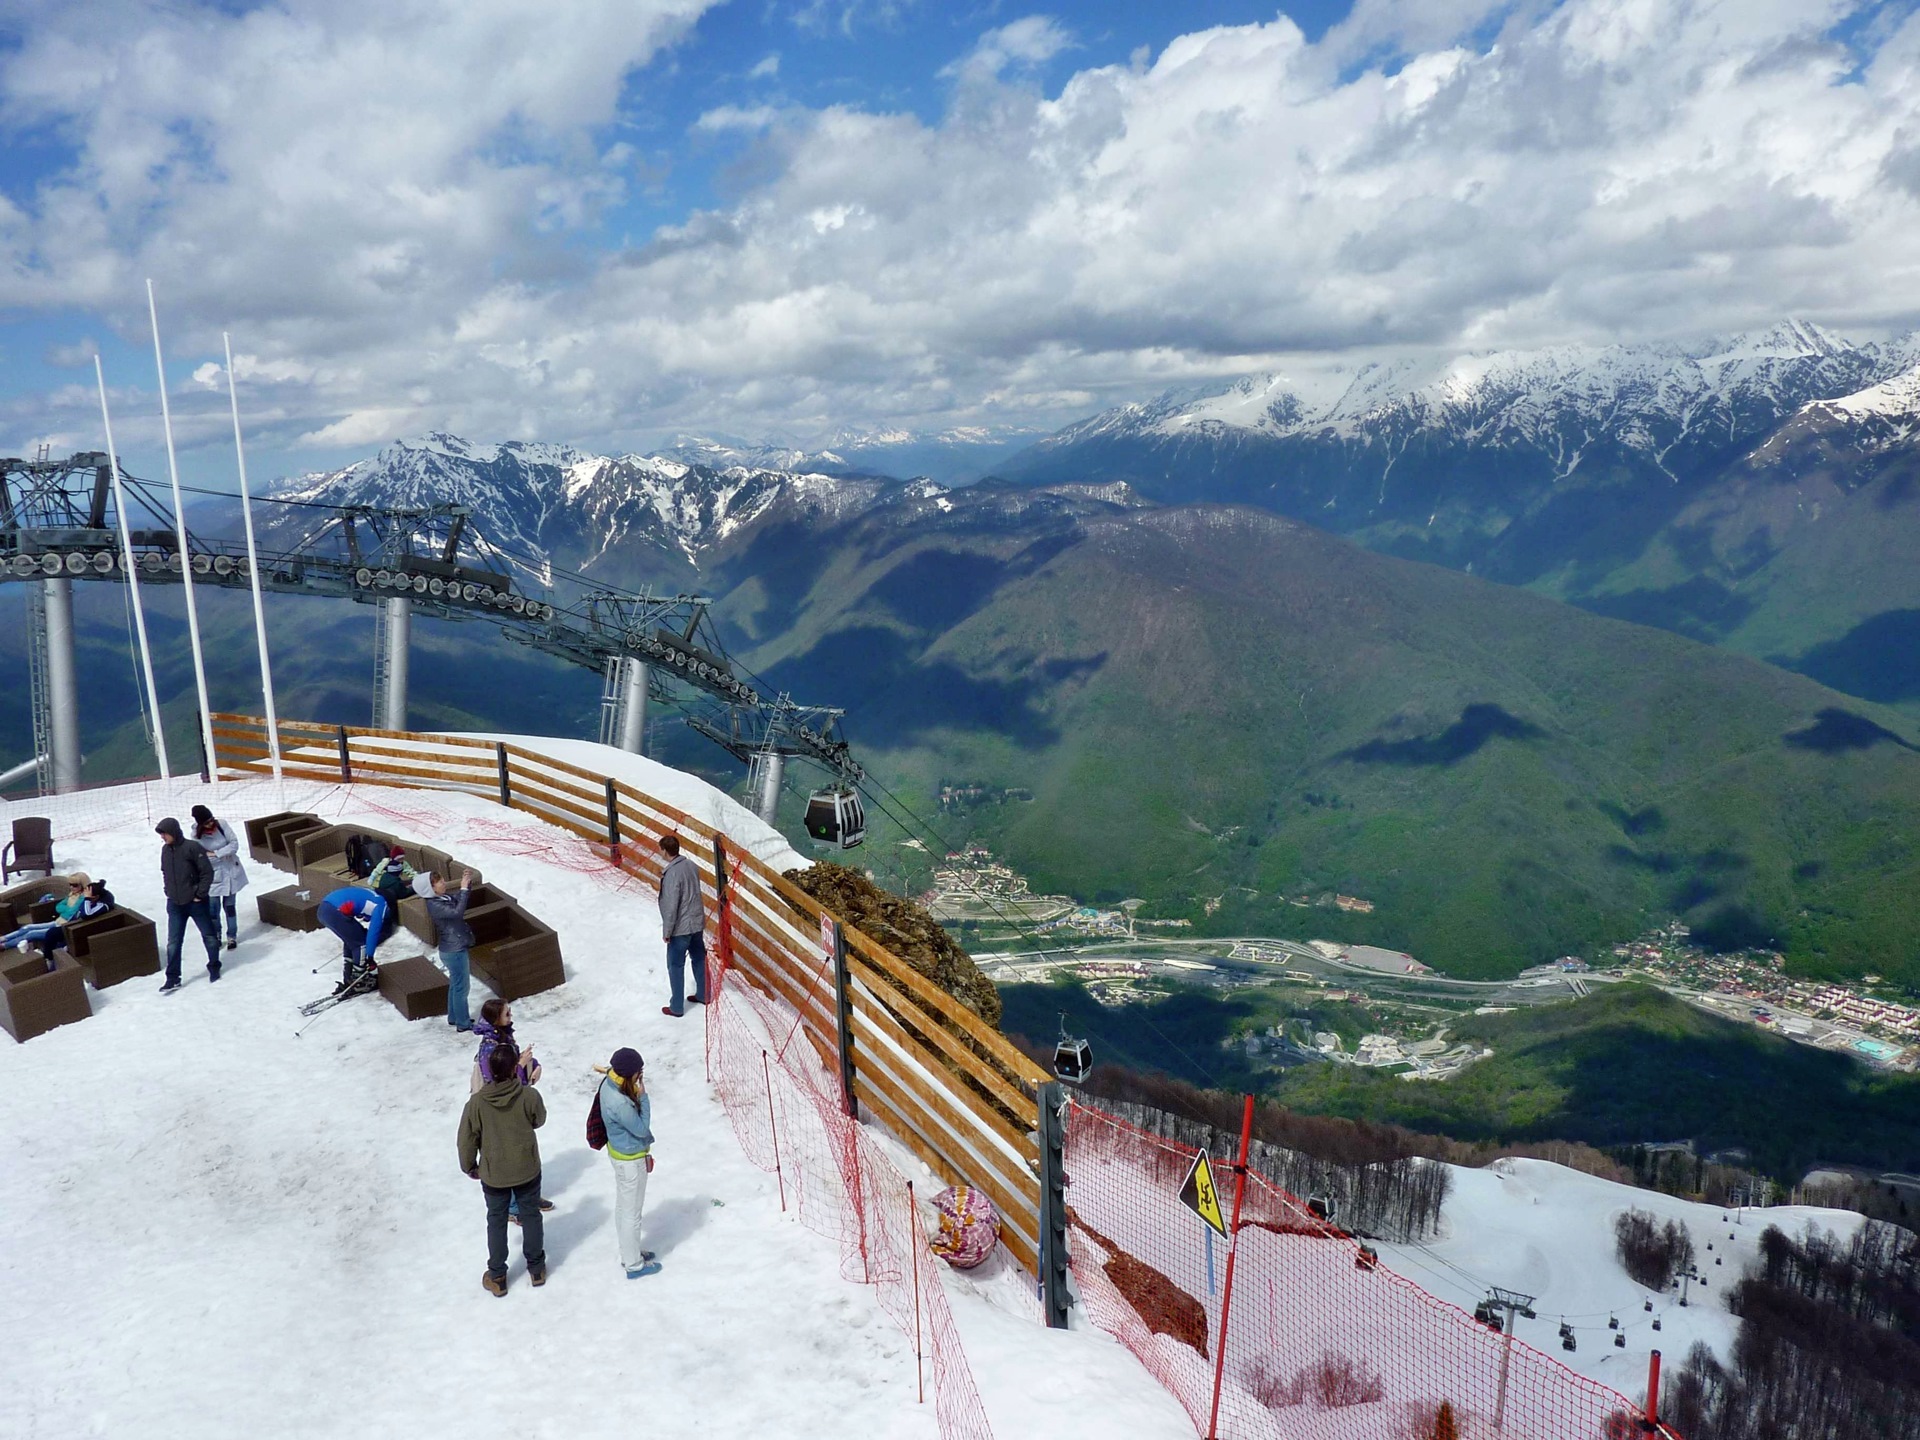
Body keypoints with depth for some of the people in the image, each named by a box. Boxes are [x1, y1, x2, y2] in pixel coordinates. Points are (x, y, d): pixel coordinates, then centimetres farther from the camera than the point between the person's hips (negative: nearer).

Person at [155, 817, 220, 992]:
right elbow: (164, 873, 18)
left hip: (196, 903, -5)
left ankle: (214, 968, 30)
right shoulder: (165, 850, 2)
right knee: (173, 943, 3)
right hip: (175, 905, 5)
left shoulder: (192, 847, -17)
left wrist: (200, 894, -15)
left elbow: (207, 872, -15)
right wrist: (167, 891, 7)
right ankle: (172, 978, 9)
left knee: (209, 936, 12)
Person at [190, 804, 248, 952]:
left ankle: (232, 937, 23)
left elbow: (234, 844, -11)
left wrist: (215, 854, -17)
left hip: (230, 872, 1)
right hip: (212, 874, -1)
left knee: (229, 906, 9)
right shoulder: (197, 835, -13)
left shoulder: (222, 825, -10)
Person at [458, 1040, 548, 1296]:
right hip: (527, 1170, 0)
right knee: (531, 1215, 20)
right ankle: (536, 1268, 34)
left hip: (493, 1174, 0)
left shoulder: (477, 1102, -21)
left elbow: (467, 1139, -11)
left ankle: (497, 1277, 30)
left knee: (496, 1221, 18)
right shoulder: (529, 1096, -22)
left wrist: (469, 1167, 8)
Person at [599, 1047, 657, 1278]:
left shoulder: (609, 1083, -9)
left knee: (622, 1206, 24)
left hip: (619, 1151, 9)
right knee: (632, 1213, 8)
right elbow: (641, 1128, -21)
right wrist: (643, 1098, -19)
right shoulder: (621, 1104, -36)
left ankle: (628, 1252, 42)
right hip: (630, 1159, -9)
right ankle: (633, 1265, 24)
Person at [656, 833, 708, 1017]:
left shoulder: (672, 874, -25)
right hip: (697, 923, 8)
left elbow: (671, 906, -23)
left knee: (675, 966, 6)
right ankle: (702, 995, 37)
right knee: (700, 959, 21)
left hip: (680, 928, -8)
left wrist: (666, 931, -14)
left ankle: (676, 1007, 16)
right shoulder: (691, 865, -1)